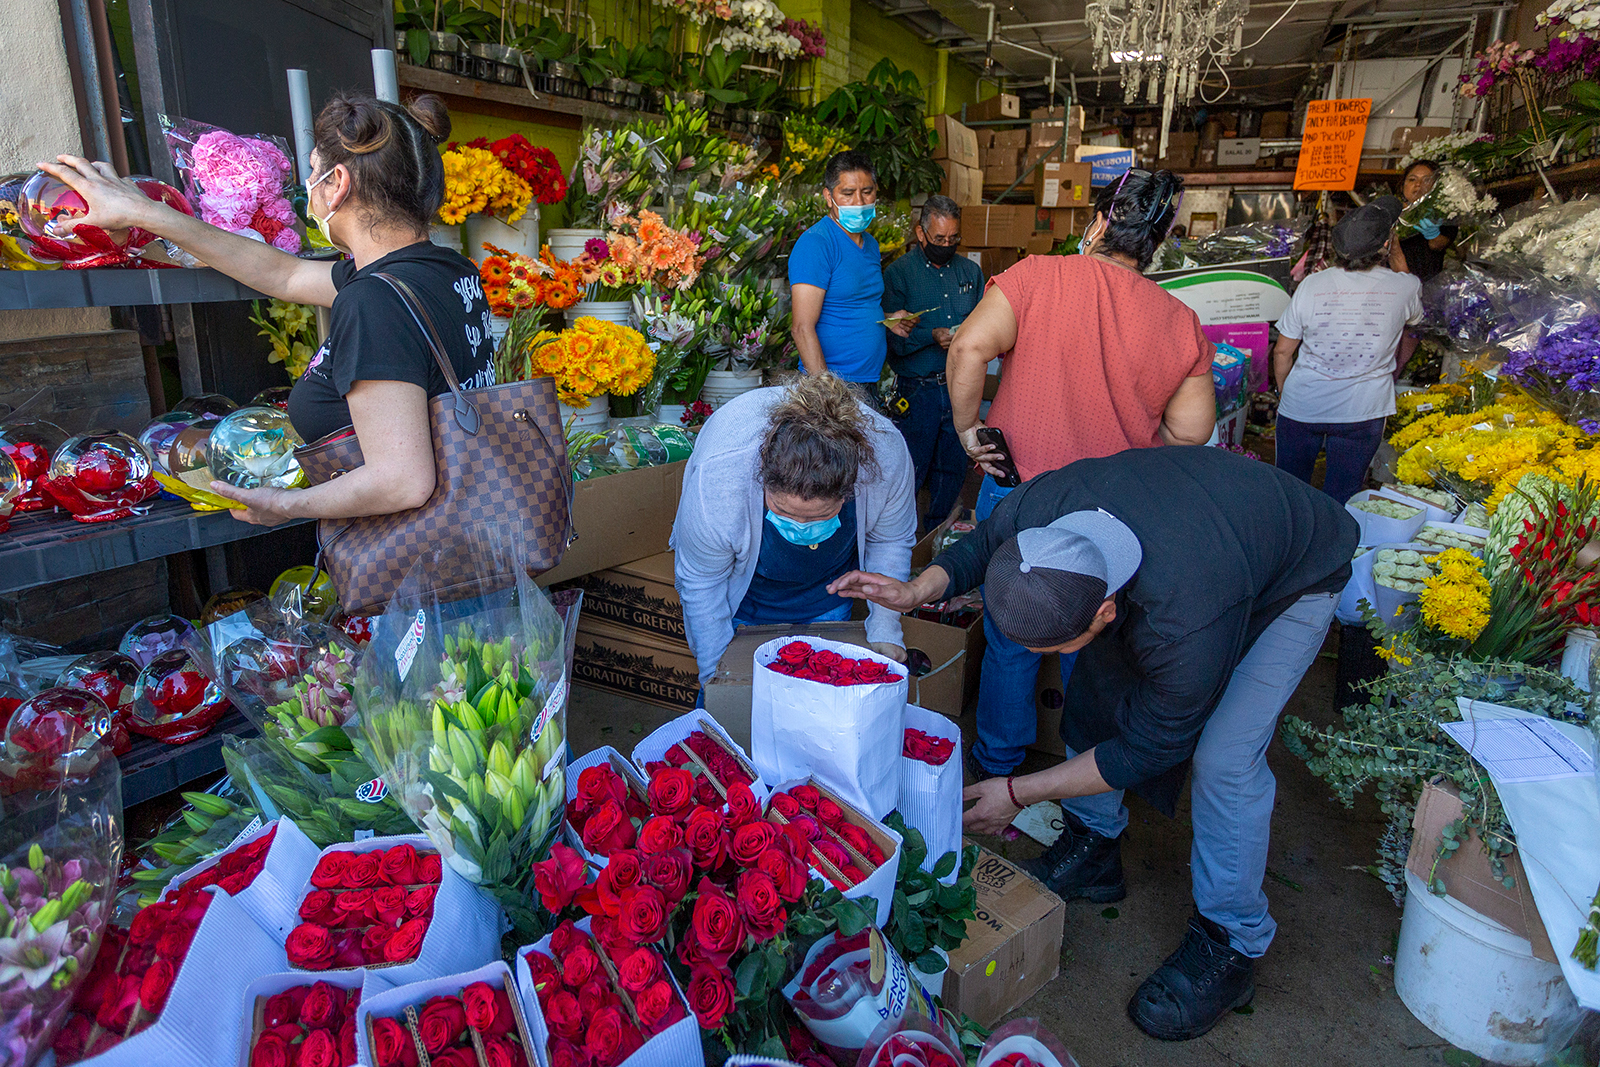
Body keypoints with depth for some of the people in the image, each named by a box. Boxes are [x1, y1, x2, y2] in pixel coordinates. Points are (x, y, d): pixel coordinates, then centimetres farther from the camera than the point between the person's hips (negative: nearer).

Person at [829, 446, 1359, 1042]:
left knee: (1225, 757, -17)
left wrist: (1019, 792, -22)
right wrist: (919, 589, -24)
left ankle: (1229, 946, 4)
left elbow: (1149, 747, -27)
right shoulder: (1037, 508, -31)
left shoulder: (1189, 624, -45)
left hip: (1296, 576, -6)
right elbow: (982, 545, -5)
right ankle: (1093, 848, 22)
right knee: (1094, 685, 1)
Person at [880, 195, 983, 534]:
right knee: (911, 470, 0)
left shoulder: (970, 271, 13)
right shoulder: (898, 273, -2)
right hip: (919, 389, -4)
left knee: (953, 467, 12)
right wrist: (933, 337, -23)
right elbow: (891, 336, -11)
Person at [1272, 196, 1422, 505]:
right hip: (1363, 411, 0)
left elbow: (1282, 351, -1)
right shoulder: (1407, 288, -8)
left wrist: (1284, 394, 15)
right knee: (1339, 502, 11)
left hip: (1300, 407, 0)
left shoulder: (1312, 285, -8)